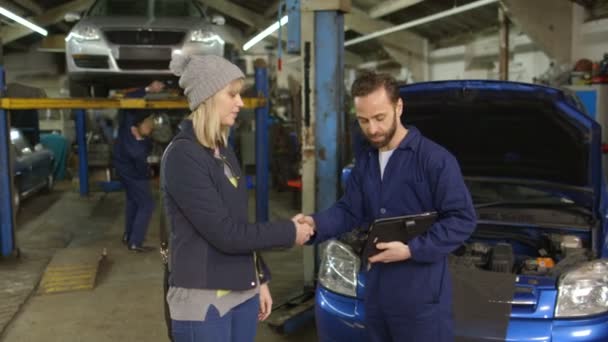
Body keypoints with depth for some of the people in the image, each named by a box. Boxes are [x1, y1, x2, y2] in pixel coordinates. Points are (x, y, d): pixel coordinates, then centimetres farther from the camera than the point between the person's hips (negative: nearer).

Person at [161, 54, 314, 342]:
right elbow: (225, 233, -20)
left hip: (243, 293, 8)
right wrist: (289, 232, -10)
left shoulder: (224, 152, 9)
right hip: (204, 300, -7)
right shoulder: (182, 156, -17)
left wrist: (259, 279, 14)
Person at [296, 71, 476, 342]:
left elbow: (462, 219, -13)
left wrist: (412, 250, -22)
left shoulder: (435, 159, -12)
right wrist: (316, 224, -10)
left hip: (421, 294, -7)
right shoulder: (364, 161, 12)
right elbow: (349, 211, 11)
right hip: (377, 291, 7)